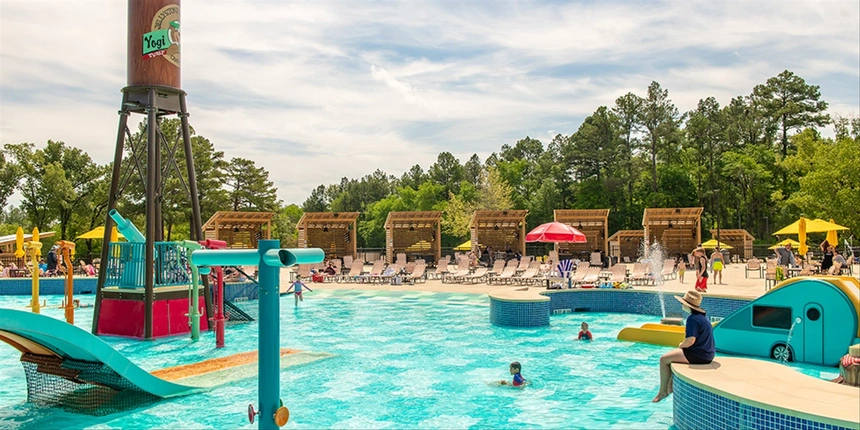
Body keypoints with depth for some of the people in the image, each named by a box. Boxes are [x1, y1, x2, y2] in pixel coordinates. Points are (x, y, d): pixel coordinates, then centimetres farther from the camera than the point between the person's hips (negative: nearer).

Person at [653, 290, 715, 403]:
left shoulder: (693, 318, -22)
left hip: (698, 355, -11)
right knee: (674, 355, 28)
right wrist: (684, 344, 10)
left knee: (664, 359, -3)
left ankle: (663, 391, 8)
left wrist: (681, 345, -8)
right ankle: (671, 385, 29)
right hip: (708, 353, 11)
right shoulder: (703, 315, 11)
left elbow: (690, 340, -29)